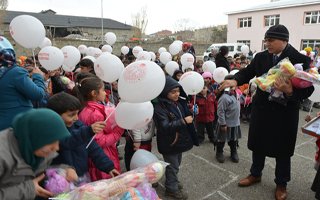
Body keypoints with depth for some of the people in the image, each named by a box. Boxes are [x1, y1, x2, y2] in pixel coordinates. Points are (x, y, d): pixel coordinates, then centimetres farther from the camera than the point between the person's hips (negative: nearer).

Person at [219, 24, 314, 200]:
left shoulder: (300, 59, -12)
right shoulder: (261, 57, -1)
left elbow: (307, 89, -15)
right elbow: (247, 72, -3)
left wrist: (289, 91, -34)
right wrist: (235, 80, -24)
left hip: (285, 112, -3)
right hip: (261, 109, 3)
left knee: (282, 149, 13)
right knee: (258, 144, 17)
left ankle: (281, 184, 36)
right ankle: (255, 174, 41)